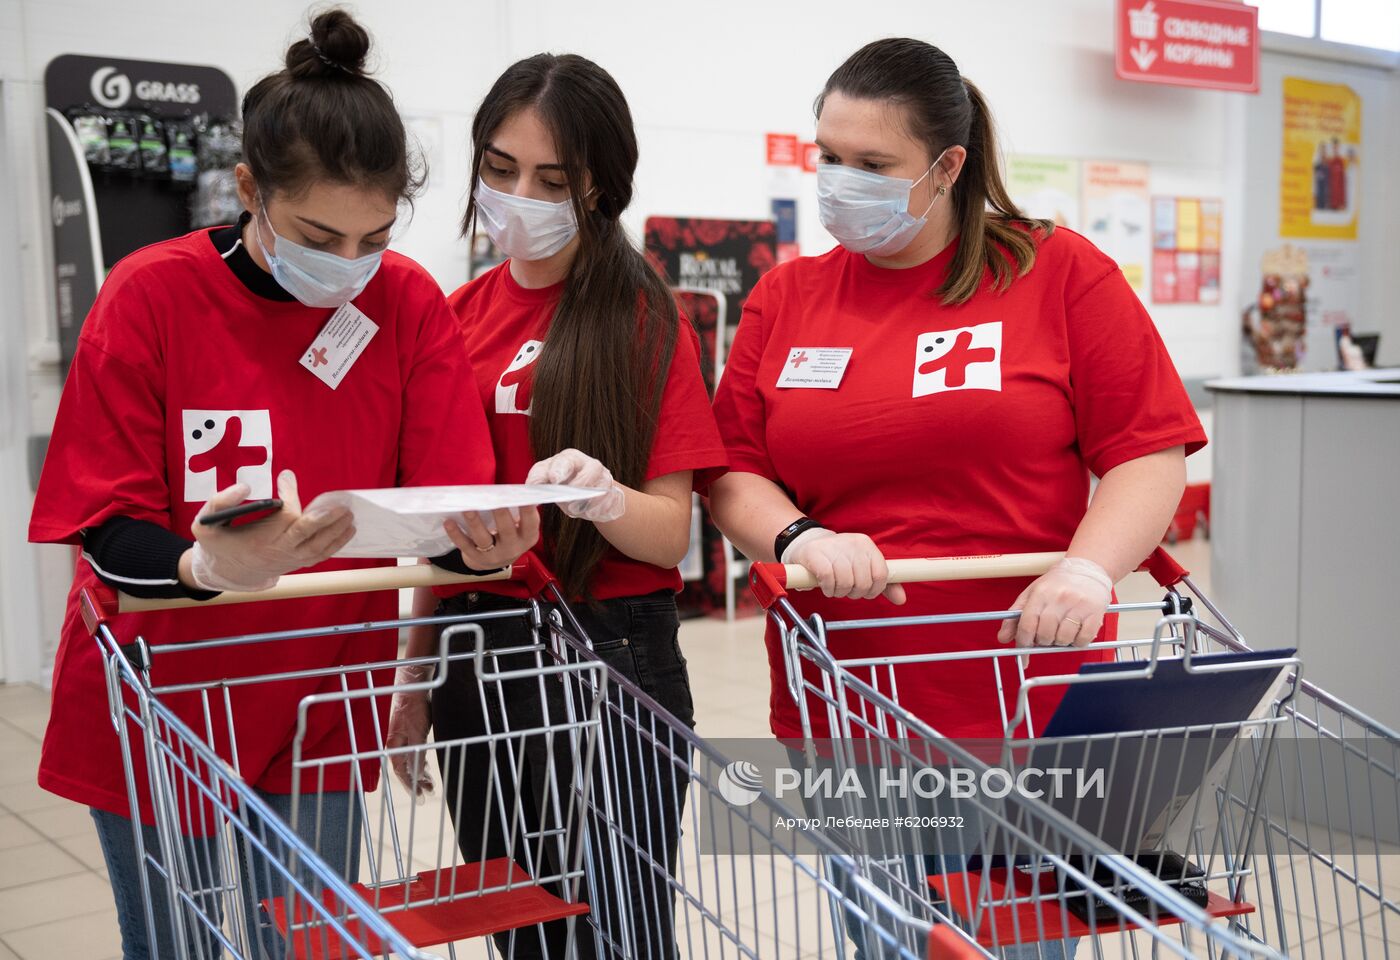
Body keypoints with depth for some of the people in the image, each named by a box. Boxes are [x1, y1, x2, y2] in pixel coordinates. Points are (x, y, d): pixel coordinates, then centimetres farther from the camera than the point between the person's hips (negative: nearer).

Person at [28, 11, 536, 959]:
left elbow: (448, 504, -9)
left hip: (317, 713, 2)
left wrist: (486, 542, -33)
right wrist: (204, 567, -35)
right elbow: (108, 530, -13)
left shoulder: (410, 304, -7)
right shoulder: (152, 294, -14)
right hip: (161, 714, -1)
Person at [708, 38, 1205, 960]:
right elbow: (734, 473, 5)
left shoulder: (1062, 272, -1)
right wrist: (799, 538, -14)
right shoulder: (785, 297, 7)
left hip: (1028, 708, -2)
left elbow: (1149, 453, -4)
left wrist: (1088, 570, -19)